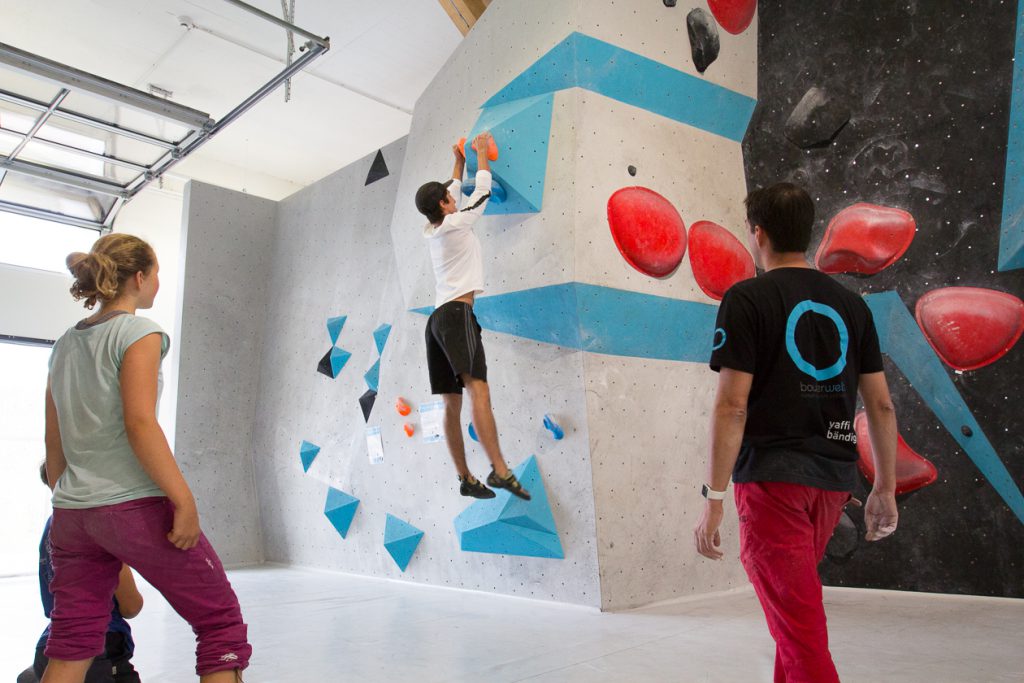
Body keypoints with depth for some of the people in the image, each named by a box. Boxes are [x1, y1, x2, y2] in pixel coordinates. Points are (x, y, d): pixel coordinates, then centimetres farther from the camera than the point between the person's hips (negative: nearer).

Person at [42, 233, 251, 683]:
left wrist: (65, 502, 24)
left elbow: (54, 443, 15)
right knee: (221, 619, 3)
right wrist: (184, 500, -19)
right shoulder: (138, 332, -8)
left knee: (71, 644, 15)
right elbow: (139, 424, -19)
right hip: (134, 506, -8)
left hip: (71, 512, 8)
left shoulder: (65, 345, 13)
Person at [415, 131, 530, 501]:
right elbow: (482, 189, 13)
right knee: (478, 388, -23)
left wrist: (459, 162, 48)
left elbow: (451, 190, 38)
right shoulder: (457, 223, 2)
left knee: (452, 403, 3)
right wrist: (481, 152, 26)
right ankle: (499, 470, -35)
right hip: (457, 314, -9)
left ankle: (465, 478, 3)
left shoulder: (431, 232, 21)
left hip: (437, 318, 9)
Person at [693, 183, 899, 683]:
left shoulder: (746, 299, -9)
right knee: (793, 602, 25)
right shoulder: (851, 304, 9)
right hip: (834, 480, 7)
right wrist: (885, 488, 18)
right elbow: (881, 405, 10)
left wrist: (713, 497, -13)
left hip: (772, 478, -7)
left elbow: (732, 406, -16)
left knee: (799, 625, -1)